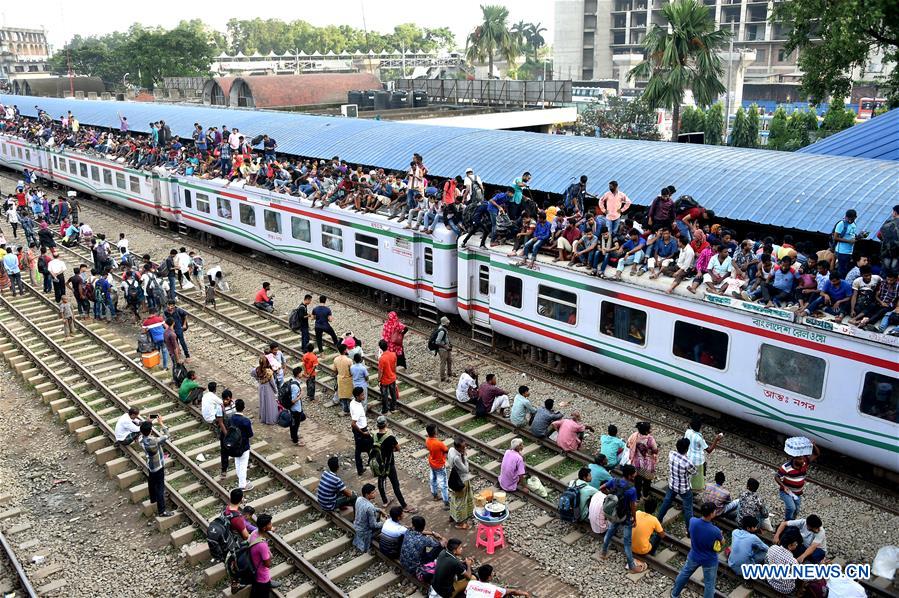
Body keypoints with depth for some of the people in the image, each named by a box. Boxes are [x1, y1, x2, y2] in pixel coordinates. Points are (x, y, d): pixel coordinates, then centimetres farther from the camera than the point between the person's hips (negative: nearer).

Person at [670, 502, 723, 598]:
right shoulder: (715, 531, -34)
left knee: (684, 573, 28)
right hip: (709, 561, -4)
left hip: (694, 557, 4)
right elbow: (722, 541, -10)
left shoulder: (693, 521, -26)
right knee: (709, 584, 19)